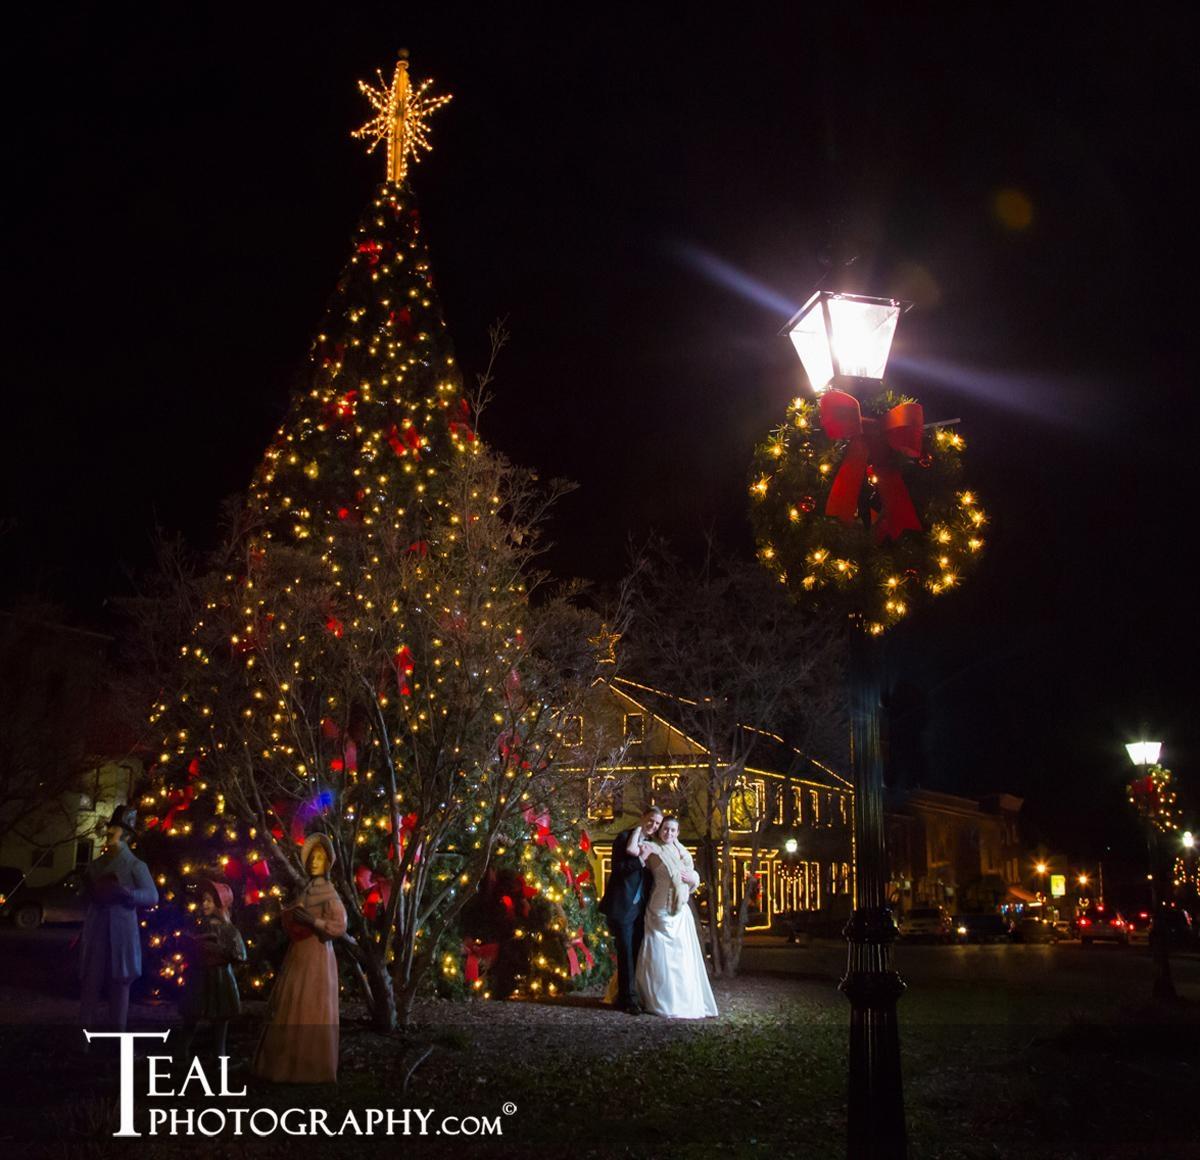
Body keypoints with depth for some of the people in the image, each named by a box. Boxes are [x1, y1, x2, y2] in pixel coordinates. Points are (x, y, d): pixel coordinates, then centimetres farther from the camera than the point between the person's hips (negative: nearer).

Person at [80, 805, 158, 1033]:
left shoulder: (135, 865, 1)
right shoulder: (96, 865, 15)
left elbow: (152, 896, -9)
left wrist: (122, 891, -20)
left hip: (121, 931, -4)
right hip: (96, 931, 4)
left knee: (119, 983, 2)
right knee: (90, 981, 2)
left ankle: (118, 1030, 8)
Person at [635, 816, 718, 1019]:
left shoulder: (681, 852, 14)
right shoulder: (653, 848, -6)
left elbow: (695, 877, 20)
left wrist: (691, 877, -3)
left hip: (680, 912, 6)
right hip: (660, 910, -6)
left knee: (683, 955, 6)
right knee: (659, 955, -4)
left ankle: (686, 1000, 14)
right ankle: (661, 1000, 5)